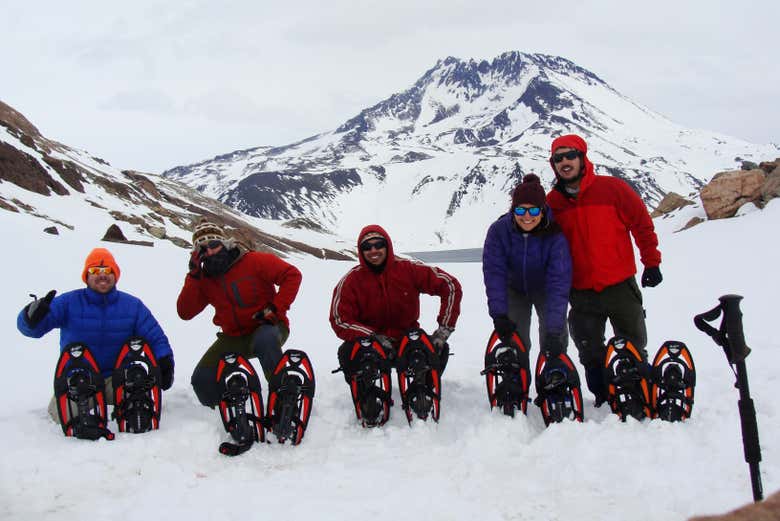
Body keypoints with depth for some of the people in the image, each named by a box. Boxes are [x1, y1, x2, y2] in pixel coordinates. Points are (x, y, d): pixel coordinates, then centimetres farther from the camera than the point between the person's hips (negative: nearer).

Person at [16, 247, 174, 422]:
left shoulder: (132, 305, 6)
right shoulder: (68, 302, -2)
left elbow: (155, 337, 6)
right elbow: (29, 327, -11)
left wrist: (165, 362, -13)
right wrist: (33, 316, -35)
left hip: (116, 377, 1)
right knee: (65, 414, -27)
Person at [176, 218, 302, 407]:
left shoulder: (254, 261, -14)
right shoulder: (204, 278, 2)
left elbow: (292, 275, -15)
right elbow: (185, 312, -7)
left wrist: (276, 309, -21)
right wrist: (193, 275, -15)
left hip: (267, 327, -5)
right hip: (234, 338, 5)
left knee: (264, 341, -42)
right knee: (202, 380, -11)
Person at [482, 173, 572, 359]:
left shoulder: (554, 234, -31)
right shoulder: (499, 230, -27)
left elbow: (559, 282, -36)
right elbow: (494, 273, -27)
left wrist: (554, 331, -42)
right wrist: (499, 314, -37)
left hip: (545, 290, -1)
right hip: (514, 289, 1)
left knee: (555, 339, -10)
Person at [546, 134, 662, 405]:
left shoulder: (613, 188, -8)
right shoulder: (551, 202, 1)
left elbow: (643, 224, -1)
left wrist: (652, 263, 0)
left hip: (621, 286, -2)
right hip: (582, 293, 2)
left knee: (634, 349, 8)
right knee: (590, 354, 9)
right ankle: (603, 399, 22)